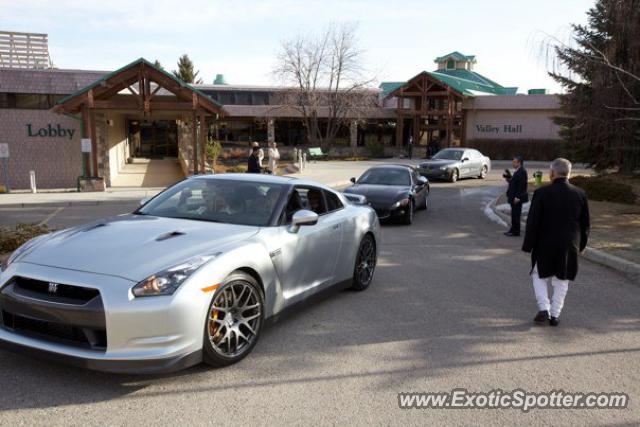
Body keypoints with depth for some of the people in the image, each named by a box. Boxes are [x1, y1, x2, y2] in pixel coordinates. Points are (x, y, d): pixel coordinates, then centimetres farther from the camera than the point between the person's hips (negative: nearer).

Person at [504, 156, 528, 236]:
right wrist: (509, 178, 3)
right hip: (514, 197, 10)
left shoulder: (522, 172, -16)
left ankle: (516, 231, 2)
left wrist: (517, 197, -23)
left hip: (517, 197, -10)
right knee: (514, 214, 15)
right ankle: (513, 230, 22)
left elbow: (522, 185, -21)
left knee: (516, 214, -5)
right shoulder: (518, 171, 15)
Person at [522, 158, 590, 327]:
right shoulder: (580, 194, -3)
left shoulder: (542, 193, -13)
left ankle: (544, 309, 3)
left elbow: (532, 222, -12)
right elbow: (585, 224, 5)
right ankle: (555, 315, 17)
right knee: (562, 281, 14)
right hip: (569, 246, 3)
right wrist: (581, 244, 18)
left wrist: (528, 245, -3)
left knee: (540, 277, 16)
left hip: (545, 245, -2)